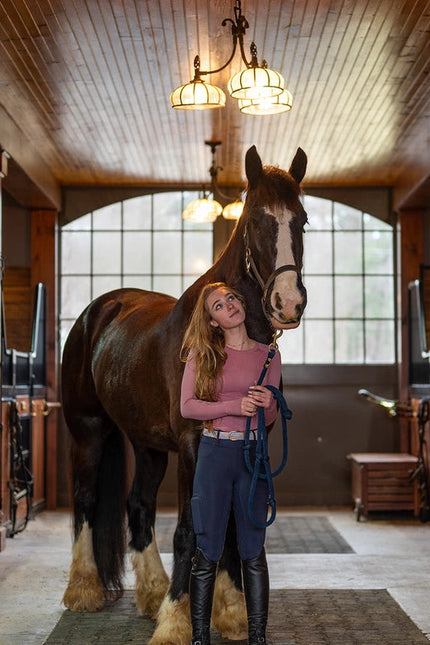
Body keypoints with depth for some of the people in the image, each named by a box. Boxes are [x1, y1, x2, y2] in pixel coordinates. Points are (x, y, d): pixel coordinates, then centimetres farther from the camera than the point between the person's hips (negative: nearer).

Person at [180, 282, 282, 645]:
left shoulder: (268, 355, 7)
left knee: (254, 550, 6)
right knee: (208, 551, 2)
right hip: (215, 452, -1)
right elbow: (187, 406, -5)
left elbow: (270, 417, 12)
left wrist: (268, 403, -11)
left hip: (253, 453, 1)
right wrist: (234, 406, -16)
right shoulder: (202, 354, 2)